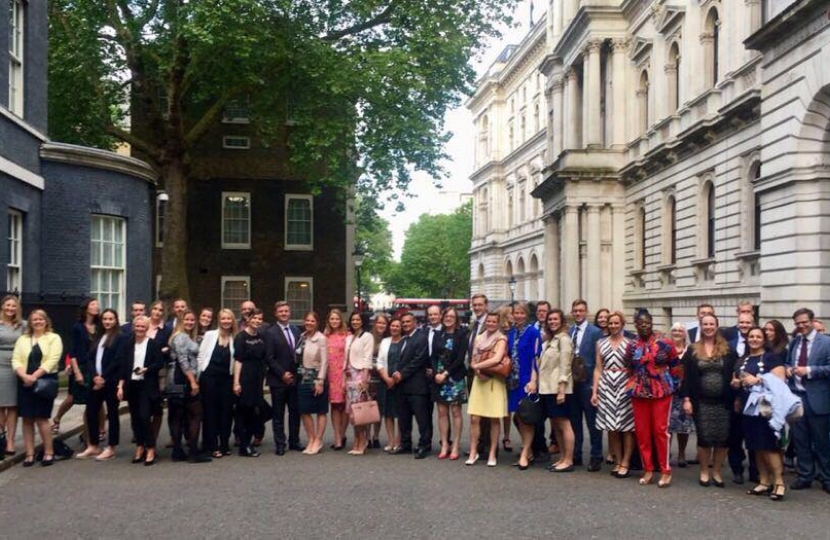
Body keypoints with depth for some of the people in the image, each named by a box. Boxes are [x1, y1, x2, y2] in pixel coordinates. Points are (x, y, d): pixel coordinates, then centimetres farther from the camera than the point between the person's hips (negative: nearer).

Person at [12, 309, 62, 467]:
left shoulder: (54, 338, 3)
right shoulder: (22, 339, 14)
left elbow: (52, 360, -9)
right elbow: (16, 360, 4)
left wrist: (35, 376, -17)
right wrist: (24, 376, -14)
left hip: (45, 381, -4)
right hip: (25, 382, 4)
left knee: (41, 418, -6)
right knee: (27, 418, 3)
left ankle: (49, 452, 4)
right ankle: (30, 454, 9)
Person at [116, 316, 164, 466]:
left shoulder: (153, 344, -2)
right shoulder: (128, 344, 8)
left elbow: (160, 363, -3)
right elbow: (123, 366, 8)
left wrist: (146, 369, -18)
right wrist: (120, 386, 3)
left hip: (147, 386, -4)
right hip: (131, 385, 4)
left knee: (145, 417, -11)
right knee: (135, 418, 9)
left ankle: (150, 449, -1)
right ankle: (140, 447, 23)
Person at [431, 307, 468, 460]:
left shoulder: (461, 335, -1)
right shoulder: (438, 335, 11)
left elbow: (461, 358, -8)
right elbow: (434, 357, 7)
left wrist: (446, 373, -12)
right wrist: (436, 373, -8)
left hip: (455, 378, -4)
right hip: (439, 377, 4)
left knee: (455, 412, -2)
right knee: (442, 412, 5)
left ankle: (456, 446, 3)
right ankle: (444, 445, 11)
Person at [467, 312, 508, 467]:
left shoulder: (501, 339, -2)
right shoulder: (479, 339, 12)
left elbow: (496, 359, -16)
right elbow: (473, 361, 11)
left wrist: (478, 365, -8)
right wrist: (477, 370, -9)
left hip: (495, 381, -4)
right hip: (479, 380, 4)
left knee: (494, 419, 0)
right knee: (474, 418, -1)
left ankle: (492, 454, 8)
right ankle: (473, 452, 7)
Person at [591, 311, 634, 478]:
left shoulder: (629, 343, 1)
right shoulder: (601, 343, 11)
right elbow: (598, 369, 10)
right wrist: (594, 391, 4)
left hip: (625, 388, -3)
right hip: (606, 388, 3)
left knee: (626, 426, -1)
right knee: (611, 427, 6)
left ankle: (626, 463, 8)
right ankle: (617, 461, 17)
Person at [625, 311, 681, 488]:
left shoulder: (664, 343, -6)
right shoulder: (631, 346, 4)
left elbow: (675, 365, 2)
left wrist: (672, 384, 2)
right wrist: (634, 385, 9)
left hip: (661, 392, -4)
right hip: (639, 393, 4)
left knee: (660, 430, -3)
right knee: (641, 431, 5)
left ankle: (666, 471, 6)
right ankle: (647, 469, 16)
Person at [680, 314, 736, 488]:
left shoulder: (727, 350, 4)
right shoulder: (692, 351, 4)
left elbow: (733, 374, 4)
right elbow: (687, 377, 2)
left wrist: (736, 398, -3)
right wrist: (686, 399, -4)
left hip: (723, 402, 1)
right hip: (701, 402, 0)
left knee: (722, 438, 2)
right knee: (704, 437, 1)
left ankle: (716, 471, 17)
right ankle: (704, 471, 16)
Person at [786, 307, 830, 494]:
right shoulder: (794, 342, 12)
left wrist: (809, 370, -20)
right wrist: (787, 369, 0)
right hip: (796, 396, 5)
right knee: (800, 439, 11)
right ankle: (805, 475, 22)